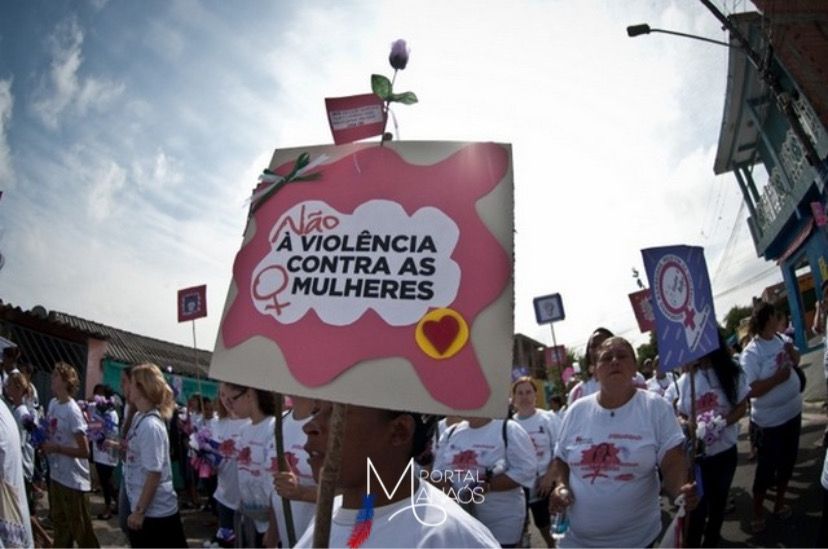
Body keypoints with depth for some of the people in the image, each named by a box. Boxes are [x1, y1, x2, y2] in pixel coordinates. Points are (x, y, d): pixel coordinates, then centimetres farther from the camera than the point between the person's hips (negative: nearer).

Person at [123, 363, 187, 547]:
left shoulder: (150, 425, -22)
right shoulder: (140, 417, 5)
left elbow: (154, 474, -22)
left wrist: (139, 511, -19)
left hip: (155, 512, -9)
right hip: (145, 508, 9)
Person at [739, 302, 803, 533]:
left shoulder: (782, 339, -3)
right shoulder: (751, 353, -24)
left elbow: (796, 360, 16)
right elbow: (751, 390, -28)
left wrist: (791, 351, -5)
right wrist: (777, 378, -25)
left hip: (793, 410, 7)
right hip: (770, 419, -7)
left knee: (788, 460, 20)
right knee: (767, 467, 5)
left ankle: (779, 501, 41)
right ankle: (757, 513, 23)